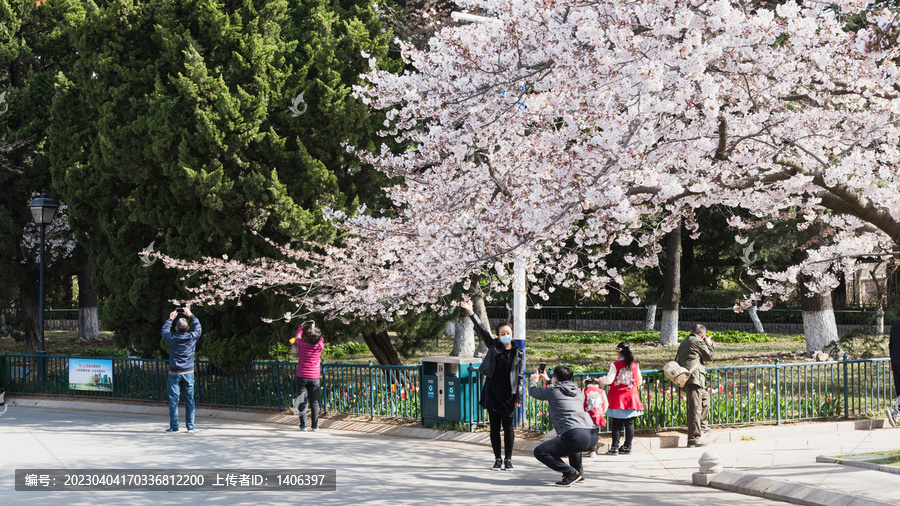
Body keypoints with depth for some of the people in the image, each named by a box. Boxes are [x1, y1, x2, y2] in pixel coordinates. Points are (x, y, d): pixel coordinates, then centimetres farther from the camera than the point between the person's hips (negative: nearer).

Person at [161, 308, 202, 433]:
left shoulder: (172, 338, -5)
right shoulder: (192, 337, -3)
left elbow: (164, 330, 17)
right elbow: (198, 328, 18)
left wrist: (170, 318, 28)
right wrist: (191, 315, 28)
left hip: (174, 374, -1)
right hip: (188, 373, 1)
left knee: (173, 400, 2)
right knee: (189, 401, 4)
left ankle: (174, 426, 0)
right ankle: (190, 427, 3)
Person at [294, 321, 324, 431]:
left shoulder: (302, 345, -12)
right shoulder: (320, 346, -7)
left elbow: (297, 337, 9)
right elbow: (321, 339, 17)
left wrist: (302, 326, 25)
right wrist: (314, 329, 24)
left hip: (302, 377, -2)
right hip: (315, 377, 2)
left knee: (302, 401, 2)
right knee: (314, 402, 6)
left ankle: (303, 425, 0)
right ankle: (315, 426, 5)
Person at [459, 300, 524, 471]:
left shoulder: (518, 354, 4)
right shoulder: (493, 347, 8)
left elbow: (520, 378, 3)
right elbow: (482, 330, 4)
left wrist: (518, 398, -4)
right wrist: (471, 312, -3)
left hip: (508, 396, -2)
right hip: (492, 394, 2)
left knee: (508, 427, 1)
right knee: (494, 427, 5)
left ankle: (508, 459, 9)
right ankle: (497, 459, 13)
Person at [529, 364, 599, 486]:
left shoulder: (553, 390, 8)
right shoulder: (578, 391, 26)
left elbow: (533, 391, 27)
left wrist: (533, 380, 49)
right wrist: (547, 380, 63)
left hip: (576, 436, -8)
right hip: (593, 438, 8)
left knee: (539, 452, -1)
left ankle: (571, 473, -6)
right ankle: (579, 473, 28)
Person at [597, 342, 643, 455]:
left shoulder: (615, 365, -7)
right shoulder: (635, 365, 2)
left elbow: (609, 380, -10)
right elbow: (639, 382, 11)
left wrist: (599, 380, 7)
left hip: (617, 399, -2)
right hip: (631, 397, 2)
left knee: (616, 424, 2)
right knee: (629, 423, 6)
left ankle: (614, 448, 2)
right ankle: (627, 447, 9)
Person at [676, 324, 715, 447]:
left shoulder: (685, 342, 21)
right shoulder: (698, 342, -7)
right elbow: (709, 356, 2)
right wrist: (709, 344, 20)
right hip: (693, 378, -10)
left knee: (705, 397, 31)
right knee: (695, 408, -11)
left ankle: (701, 425, 36)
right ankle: (694, 438, -13)